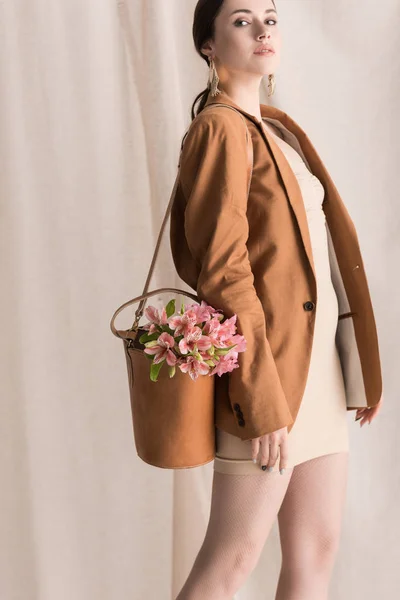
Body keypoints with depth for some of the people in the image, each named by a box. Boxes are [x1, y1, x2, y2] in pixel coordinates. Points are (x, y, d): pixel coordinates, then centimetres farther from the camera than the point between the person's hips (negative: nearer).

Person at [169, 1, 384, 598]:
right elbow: (224, 273, -17)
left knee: (318, 549, 12)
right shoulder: (221, 128, -10)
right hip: (270, 370, -8)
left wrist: (361, 372, 13)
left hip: (321, 363, 9)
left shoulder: (279, 128, 16)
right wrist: (264, 406, -19)